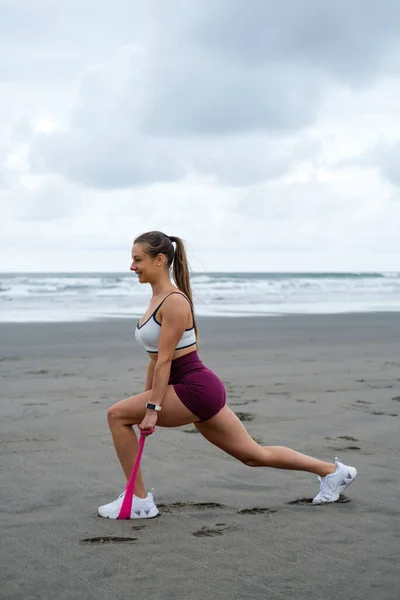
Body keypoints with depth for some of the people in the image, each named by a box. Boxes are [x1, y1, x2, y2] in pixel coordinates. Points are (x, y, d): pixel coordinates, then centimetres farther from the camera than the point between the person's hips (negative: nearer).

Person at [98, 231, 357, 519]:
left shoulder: (174, 301, -15)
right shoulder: (157, 299, 14)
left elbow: (165, 359, -18)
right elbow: (155, 358, 18)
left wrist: (152, 408, -19)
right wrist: (144, 403, 18)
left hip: (197, 389, -10)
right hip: (198, 390, 10)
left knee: (117, 415, -10)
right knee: (254, 455, 16)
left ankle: (139, 501, -2)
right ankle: (332, 471, 26)